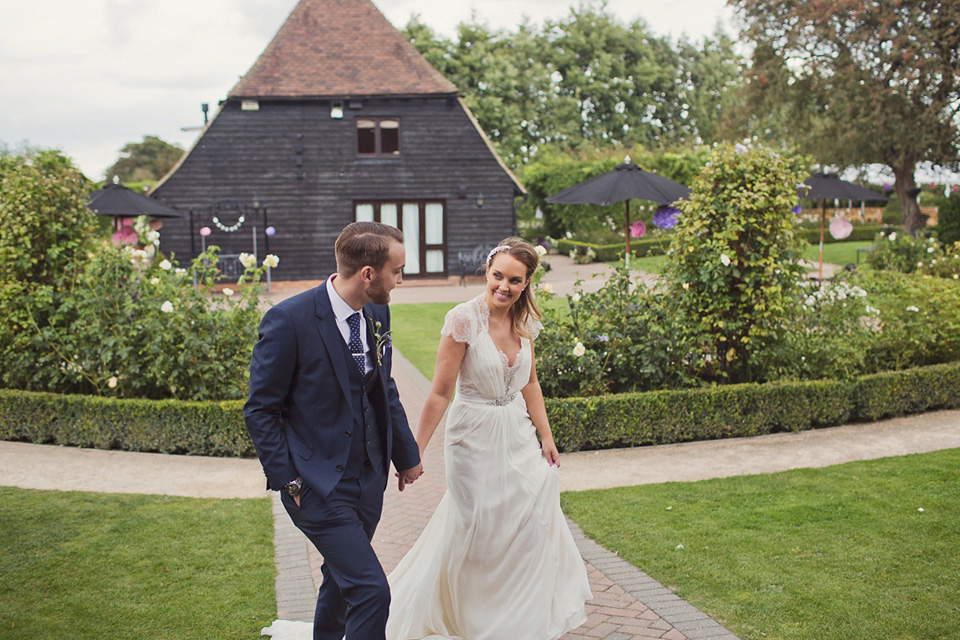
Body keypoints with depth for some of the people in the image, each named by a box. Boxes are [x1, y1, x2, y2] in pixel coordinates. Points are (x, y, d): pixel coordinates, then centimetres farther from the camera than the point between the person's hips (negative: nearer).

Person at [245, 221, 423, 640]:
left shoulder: (377, 313, 1)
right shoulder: (290, 319, -19)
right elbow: (260, 410, -12)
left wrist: (406, 454, 18)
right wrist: (288, 480, -14)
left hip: (369, 477, 7)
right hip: (319, 484, -7)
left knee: (342, 580, 23)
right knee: (371, 590, -12)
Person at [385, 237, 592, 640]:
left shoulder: (524, 322, 1)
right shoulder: (464, 319, -18)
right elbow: (441, 392, -16)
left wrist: (546, 437, 8)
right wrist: (415, 451, -14)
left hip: (517, 432, 6)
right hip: (475, 435, -6)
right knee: (472, 530, 5)